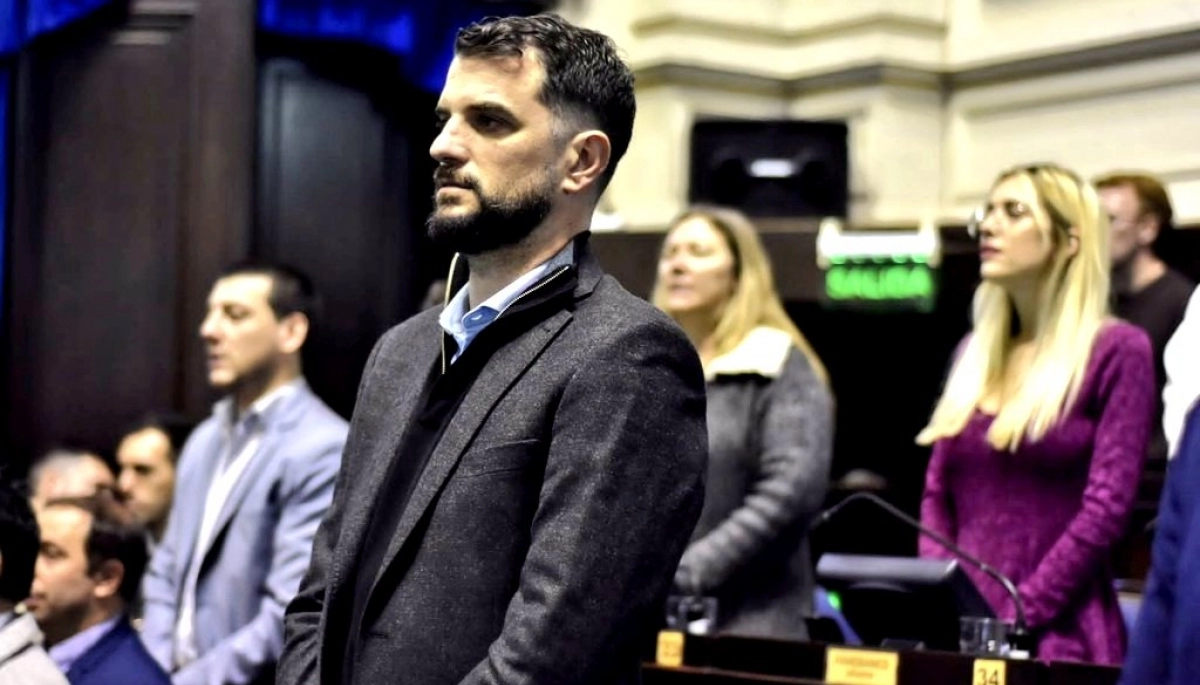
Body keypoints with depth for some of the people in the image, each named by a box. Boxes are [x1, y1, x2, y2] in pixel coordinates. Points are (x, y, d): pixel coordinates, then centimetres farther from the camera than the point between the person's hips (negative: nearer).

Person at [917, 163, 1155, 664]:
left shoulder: (1116, 351, -5)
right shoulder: (976, 352, 14)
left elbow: (1107, 508, -12)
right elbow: (937, 495, 12)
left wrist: (1015, 619, -16)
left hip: (1056, 638, -5)